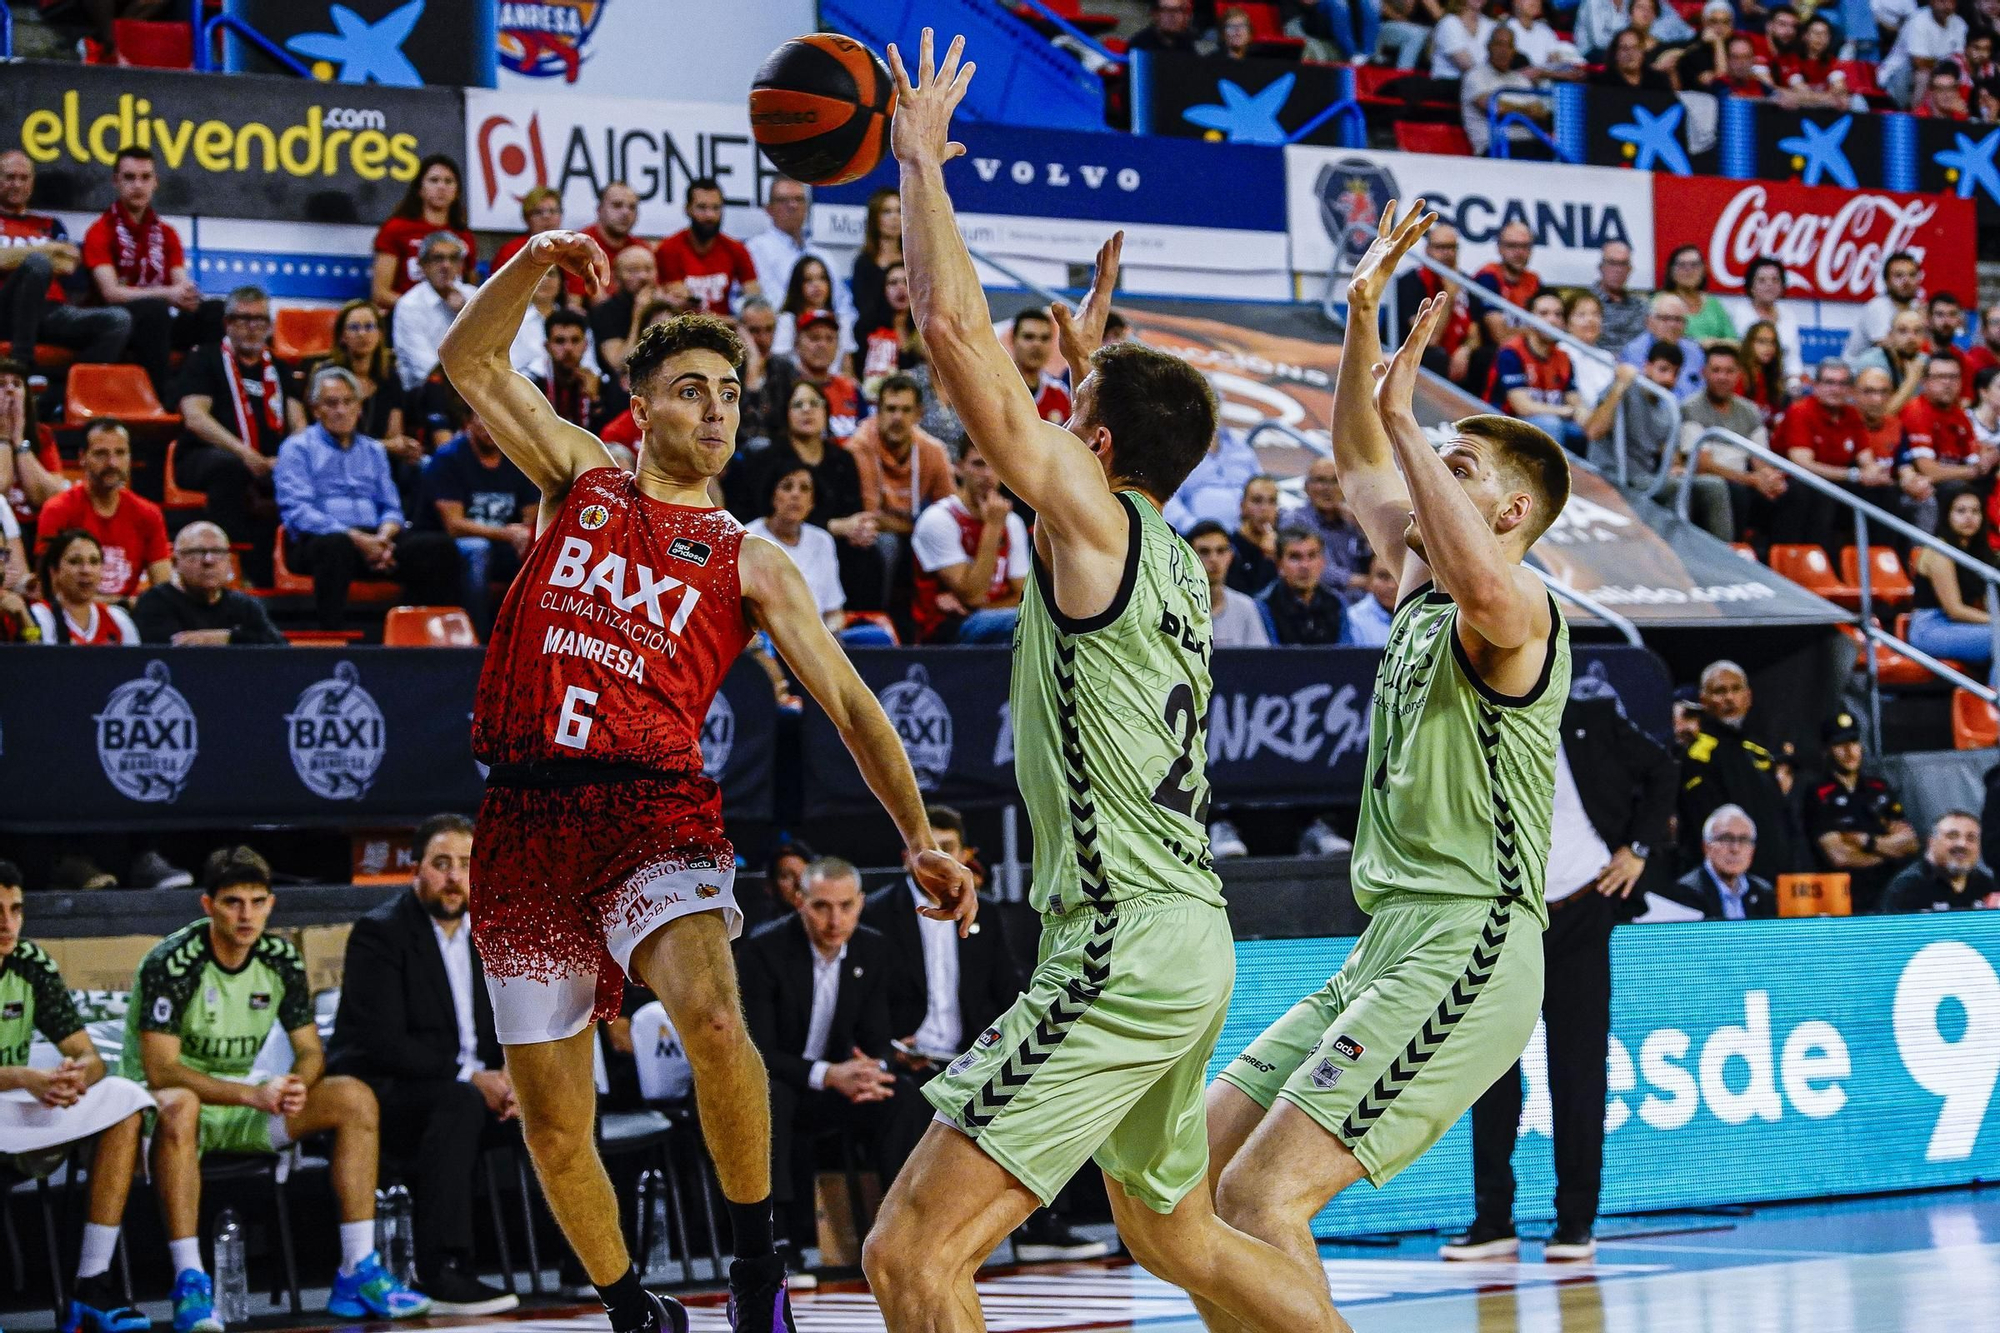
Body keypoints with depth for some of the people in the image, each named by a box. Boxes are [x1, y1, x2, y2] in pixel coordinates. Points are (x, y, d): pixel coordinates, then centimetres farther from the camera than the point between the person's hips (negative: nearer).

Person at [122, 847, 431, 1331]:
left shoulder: (280, 959, -1)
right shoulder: (170, 964, -19)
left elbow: (310, 1050, 5)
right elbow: (161, 1072, -25)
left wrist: (296, 1086, -21)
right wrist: (255, 1095, -34)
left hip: (241, 1105, 6)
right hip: (161, 1104, -6)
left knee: (355, 1098, -11)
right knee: (178, 1107, -42)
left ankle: (357, 1274, -14)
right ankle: (190, 1285, -42)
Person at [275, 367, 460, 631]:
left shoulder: (374, 451, 26)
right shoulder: (297, 449, 9)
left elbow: (391, 507, 20)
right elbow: (298, 512, -5)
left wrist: (384, 536, -7)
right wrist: (356, 538, -16)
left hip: (373, 538, 5)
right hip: (318, 538, -5)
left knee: (438, 547, -20)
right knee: (336, 546, -42)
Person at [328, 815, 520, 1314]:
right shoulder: (380, 933, -11)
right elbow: (383, 1044, -20)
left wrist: (510, 1079, -10)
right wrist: (469, 1079, -23)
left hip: (471, 1087, 7)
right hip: (379, 1094, -7)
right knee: (459, 1104, -36)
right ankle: (440, 1273, -40)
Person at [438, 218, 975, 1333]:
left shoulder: (751, 564, 11)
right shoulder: (580, 477, 15)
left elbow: (849, 702, 5)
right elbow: (472, 362, 8)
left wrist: (921, 838, -8)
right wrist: (535, 264, -10)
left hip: (657, 811, -2)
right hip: (525, 819, 2)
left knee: (711, 1017, -32)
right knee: (554, 1126, 5)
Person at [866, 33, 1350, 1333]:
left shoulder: (1096, 521, -10)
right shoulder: (1175, 560, 13)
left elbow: (957, 333, -14)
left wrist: (923, 164, -4)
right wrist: (1093, 360, 46)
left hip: (1126, 947, -10)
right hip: (1186, 943, 10)